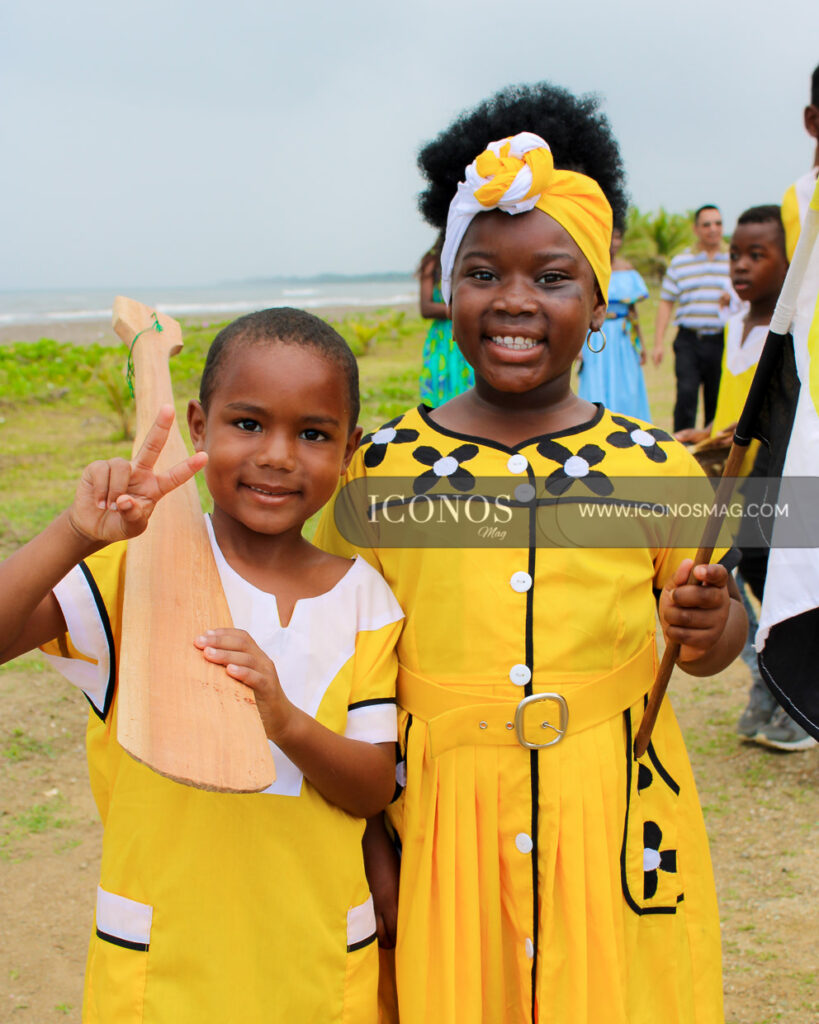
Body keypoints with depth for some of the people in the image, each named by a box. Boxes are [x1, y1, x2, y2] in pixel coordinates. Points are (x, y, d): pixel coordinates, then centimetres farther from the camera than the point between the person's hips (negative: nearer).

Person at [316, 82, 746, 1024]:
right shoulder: (381, 469, -3)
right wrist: (365, 843, -1)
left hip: (612, 827, 1)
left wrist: (707, 628, -14)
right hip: (437, 829, 0)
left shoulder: (655, 468, -3)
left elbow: (714, 643, 9)